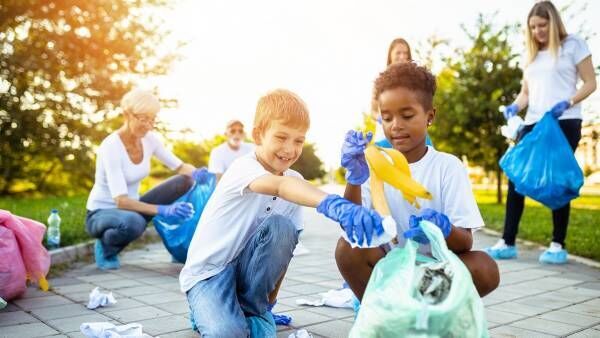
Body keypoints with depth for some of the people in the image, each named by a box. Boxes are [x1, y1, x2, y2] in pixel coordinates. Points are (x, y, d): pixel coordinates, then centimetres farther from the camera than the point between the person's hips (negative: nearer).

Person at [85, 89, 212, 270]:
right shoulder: (111, 146, -26)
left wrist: (197, 173, -24)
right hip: (102, 212, -6)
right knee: (133, 222, -41)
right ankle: (105, 248, -6)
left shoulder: (149, 139, -7)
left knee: (184, 182, -10)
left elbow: (180, 167, 0)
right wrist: (163, 210, -43)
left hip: (131, 207, 6)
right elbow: (121, 200, -32)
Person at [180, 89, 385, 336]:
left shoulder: (295, 181, -1)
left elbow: (285, 246, 3)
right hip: (207, 271, -5)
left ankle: (250, 308, -5)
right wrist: (331, 204, -65)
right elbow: (280, 186, -47)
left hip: (246, 267, 6)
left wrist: (270, 301, 4)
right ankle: (210, 312, 4)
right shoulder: (243, 167, -23)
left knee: (281, 227, -25)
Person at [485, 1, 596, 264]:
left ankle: (558, 246, 6)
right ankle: (507, 242, -1)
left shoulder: (573, 45, 4)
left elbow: (590, 83, 0)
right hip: (533, 124, 5)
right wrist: (514, 107, -4)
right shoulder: (532, 54, 18)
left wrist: (567, 103, -17)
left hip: (565, 123, -5)